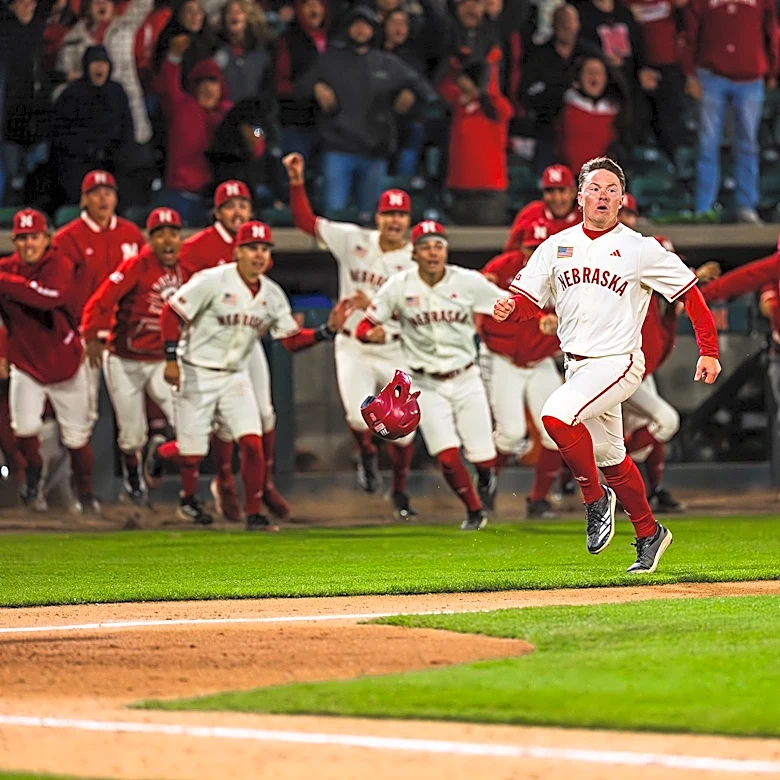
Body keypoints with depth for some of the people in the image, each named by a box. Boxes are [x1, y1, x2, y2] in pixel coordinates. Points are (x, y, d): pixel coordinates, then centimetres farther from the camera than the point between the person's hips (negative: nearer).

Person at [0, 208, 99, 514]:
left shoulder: (59, 264, -17)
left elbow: (53, 296, -38)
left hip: (66, 365, -2)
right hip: (26, 364, 2)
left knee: (76, 436, 7)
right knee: (25, 425, -17)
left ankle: (85, 494, 30)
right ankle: (33, 477, 14)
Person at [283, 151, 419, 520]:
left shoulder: (415, 262, -7)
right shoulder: (353, 240, -2)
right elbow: (307, 221, -1)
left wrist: (374, 306, -30)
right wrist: (297, 182, -11)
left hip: (395, 351, 0)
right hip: (354, 348, 0)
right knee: (359, 415, -23)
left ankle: (400, 491, 28)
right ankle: (366, 455, 13)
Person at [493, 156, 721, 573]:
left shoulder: (640, 249, -6)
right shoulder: (557, 246, 7)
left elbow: (689, 291, -2)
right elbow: (529, 299, 5)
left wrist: (709, 351, -6)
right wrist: (509, 308, -19)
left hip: (618, 363, -6)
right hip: (577, 365, 6)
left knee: (557, 415, -27)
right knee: (609, 458, 16)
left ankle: (595, 497, -8)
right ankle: (649, 534, 33)